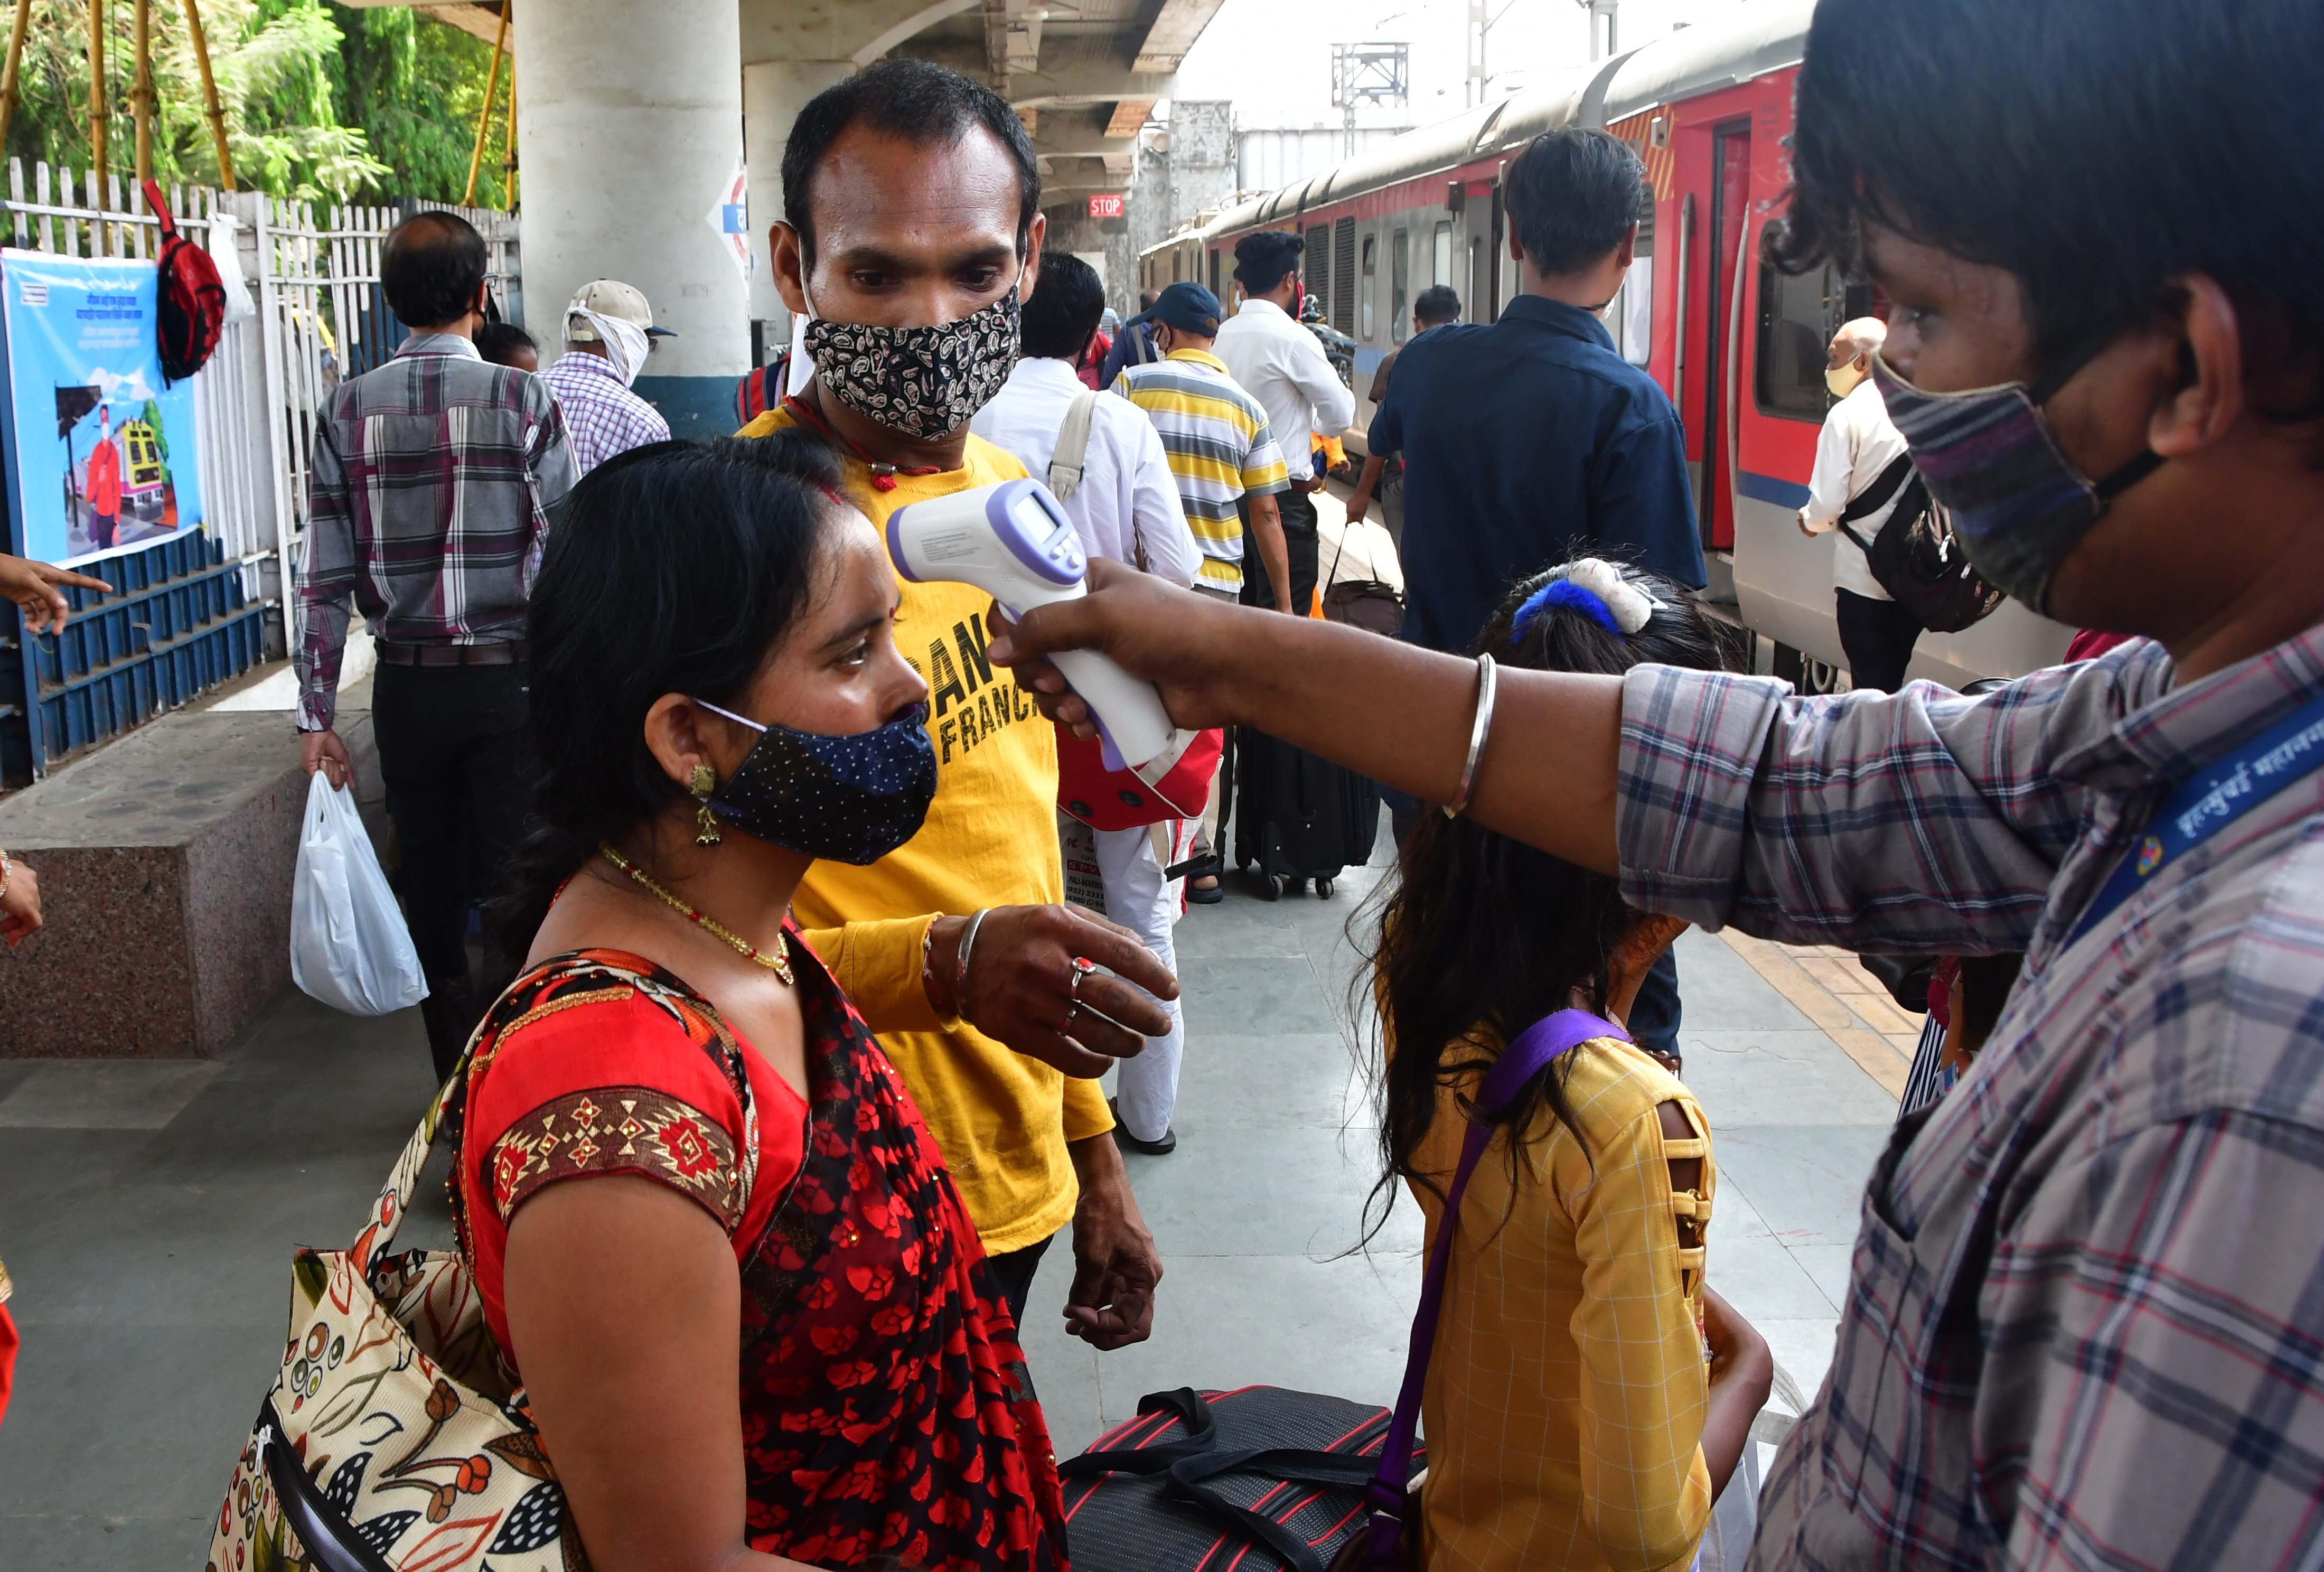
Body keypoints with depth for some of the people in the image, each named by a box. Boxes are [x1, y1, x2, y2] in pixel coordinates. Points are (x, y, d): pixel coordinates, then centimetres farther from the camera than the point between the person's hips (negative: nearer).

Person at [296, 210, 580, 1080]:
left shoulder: (348, 409, 1)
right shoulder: (523, 399, -7)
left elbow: (325, 576, -1)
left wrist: (316, 713, 3)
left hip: (408, 684, 3)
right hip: (511, 678, -3)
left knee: (431, 885, 13)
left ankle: (458, 1087, 23)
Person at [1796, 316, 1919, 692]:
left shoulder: (1848, 414, -11)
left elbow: (1827, 503, -15)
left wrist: (1809, 521, 8)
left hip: (1863, 580, -5)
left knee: (1871, 689, 4)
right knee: (1895, 682, 15)